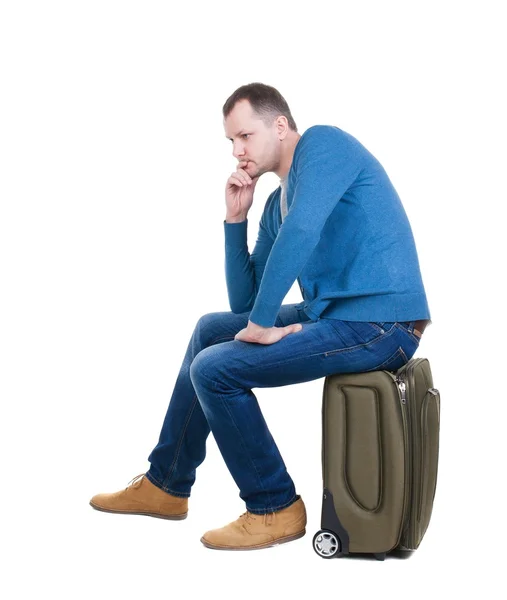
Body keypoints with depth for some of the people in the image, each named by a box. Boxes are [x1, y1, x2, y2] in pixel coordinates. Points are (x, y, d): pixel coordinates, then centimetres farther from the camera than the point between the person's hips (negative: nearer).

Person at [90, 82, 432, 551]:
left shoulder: (322, 143, -9)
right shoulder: (276, 204, 17)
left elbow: (301, 231, -26)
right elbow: (244, 303, 16)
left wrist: (262, 324, -18)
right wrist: (235, 219, 9)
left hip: (380, 325, -10)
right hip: (331, 314, 10)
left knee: (214, 368, -13)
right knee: (210, 329, 19)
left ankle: (274, 509, 3)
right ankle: (165, 485, 28)